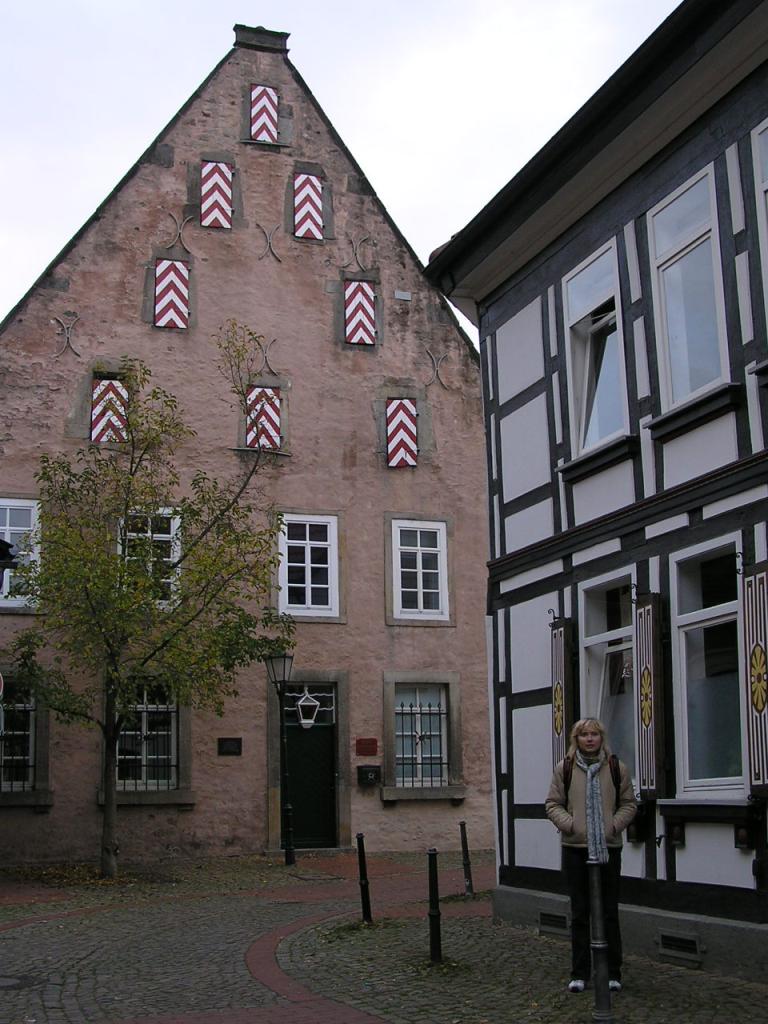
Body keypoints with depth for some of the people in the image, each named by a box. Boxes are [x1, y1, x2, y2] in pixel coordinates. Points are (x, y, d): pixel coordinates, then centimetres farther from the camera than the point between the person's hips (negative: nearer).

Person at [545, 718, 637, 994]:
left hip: (608, 847, 0)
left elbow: (629, 803, 6)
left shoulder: (616, 768, 3)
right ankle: (579, 973, 15)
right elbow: (553, 804, 3)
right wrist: (568, 824, -13)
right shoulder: (564, 769, 2)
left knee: (609, 911, 6)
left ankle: (612, 973, 16)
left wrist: (614, 825, -9)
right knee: (579, 912, 6)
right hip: (575, 847, 0)